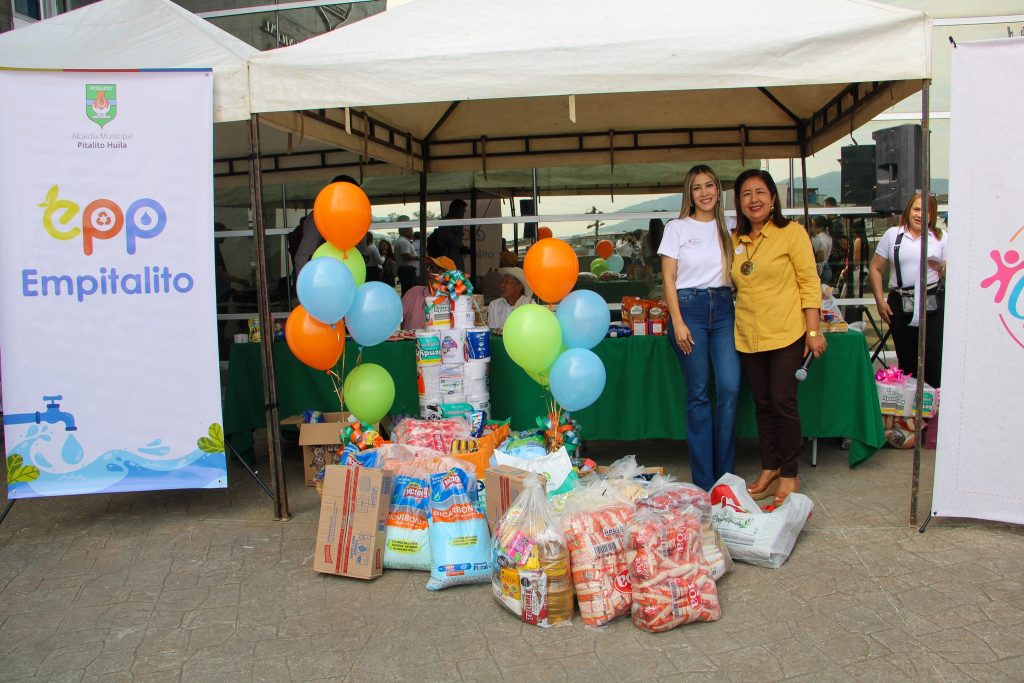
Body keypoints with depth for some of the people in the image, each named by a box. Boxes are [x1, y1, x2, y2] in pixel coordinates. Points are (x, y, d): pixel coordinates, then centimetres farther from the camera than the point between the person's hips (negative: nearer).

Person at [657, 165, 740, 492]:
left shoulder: (729, 229, 13)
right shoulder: (677, 228, 3)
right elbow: (669, 279, -2)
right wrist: (677, 323, -10)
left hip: (723, 308, 3)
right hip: (689, 306, -3)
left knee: (730, 387, -8)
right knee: (698, 394, -1)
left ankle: (724, 475, 6)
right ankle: (704, 481, 8)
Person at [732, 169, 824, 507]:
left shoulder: (791, 232, -3)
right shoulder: (736, 240, 10)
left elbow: (809, 282, -5)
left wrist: (813, 330, -11)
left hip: (786, 333, -5)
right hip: (748, 336, 5)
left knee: (783, 402, -4)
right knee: (763, 404, 11)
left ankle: (790, 475, 10)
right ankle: (769, 469, 23)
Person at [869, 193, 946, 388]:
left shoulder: (941, 238, 9)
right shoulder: (892, 235, 8)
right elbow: (875, 269, 9)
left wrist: (942, 268, -11)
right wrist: (880, 301, 1)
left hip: (932, 303, -1)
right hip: (900, 304, 1)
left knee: (933, 358, -6)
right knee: (906, 360, 8)